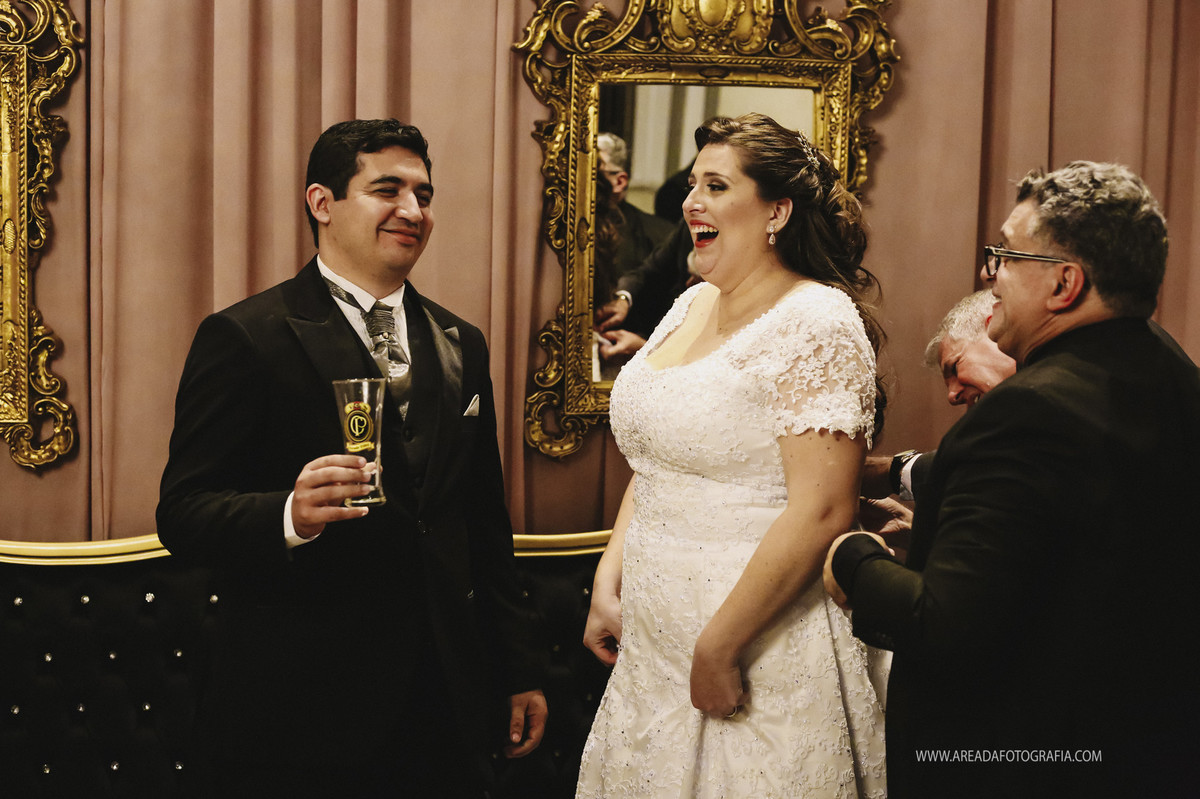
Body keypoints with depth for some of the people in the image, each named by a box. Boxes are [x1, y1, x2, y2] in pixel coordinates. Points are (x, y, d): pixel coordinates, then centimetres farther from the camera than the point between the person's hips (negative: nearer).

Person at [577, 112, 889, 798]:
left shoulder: (816, 323, -15)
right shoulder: (692, 306, 9)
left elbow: (821, 513, -22)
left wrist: (718, 649, -20)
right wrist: (608, 587, 6)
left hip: (763, 646, -7)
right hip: (654, 634, 8)